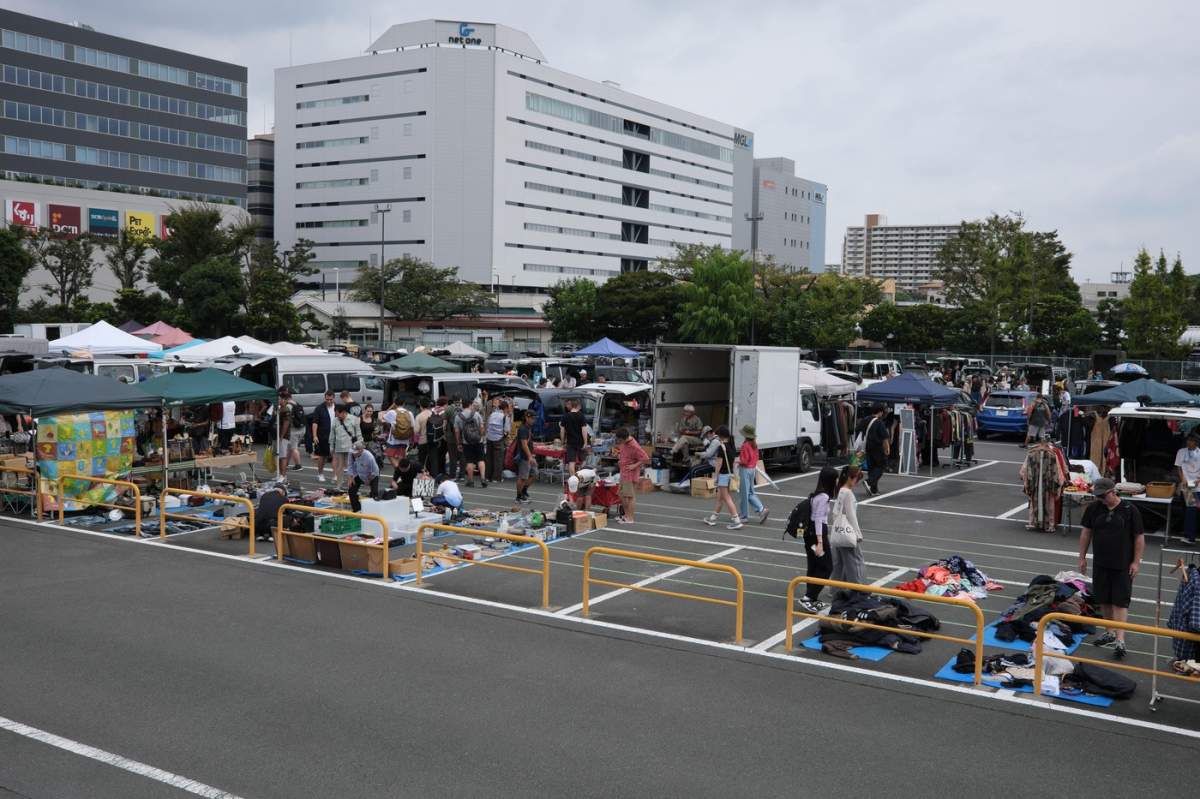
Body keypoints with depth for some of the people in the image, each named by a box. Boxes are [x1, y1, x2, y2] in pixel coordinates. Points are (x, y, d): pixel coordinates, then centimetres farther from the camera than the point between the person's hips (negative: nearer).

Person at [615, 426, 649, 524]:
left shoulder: (634, 446, -22)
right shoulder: (623, 443, 4)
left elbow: (646, 459, -20)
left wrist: (634, 465, -21)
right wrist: (619, 454, 7)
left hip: (631, 475, -9)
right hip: (623, 473, 9)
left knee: (630, 496, -4)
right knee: (623, 495, 16)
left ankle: (630, 519, 1)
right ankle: (626, 515, 27)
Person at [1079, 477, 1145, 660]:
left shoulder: (1130, 510, -8)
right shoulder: (1094, 509, 2)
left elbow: (1139, 537, -4)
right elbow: (1086, 532, 10)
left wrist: (1136, 561, -7)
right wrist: (1082, 557, 9)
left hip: (1123, 565, -4)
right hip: (1100, 563, 4)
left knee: (1120, 602, -6)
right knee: (1104, 600, 12)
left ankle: (1120, 640, -9)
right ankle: (1110, 633, 28)